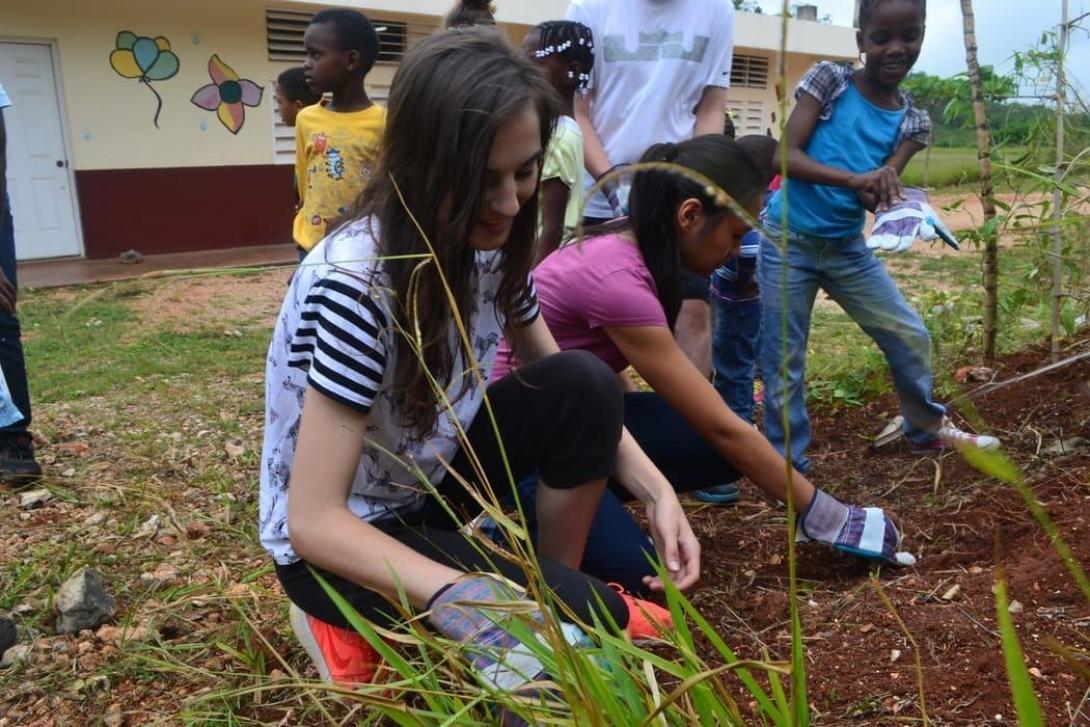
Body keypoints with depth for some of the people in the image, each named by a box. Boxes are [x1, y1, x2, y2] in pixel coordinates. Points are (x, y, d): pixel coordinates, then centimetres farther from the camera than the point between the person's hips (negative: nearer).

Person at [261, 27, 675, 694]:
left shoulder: (489, 246, -9)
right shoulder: (352, 284, -31)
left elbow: (564, 388, 0)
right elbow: (313, 521, -30)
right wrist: (451, 591, -44)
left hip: (431, 482, 7)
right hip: (335, 539, -7)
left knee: (584, 385, -17)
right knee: (586, 617, -21)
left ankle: (564, 587, 3)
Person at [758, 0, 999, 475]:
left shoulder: (911, 122, 4)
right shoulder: (829, 81, -9)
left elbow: (882, 189, -6)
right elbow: (784, 156, -19)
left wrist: (886, 194, -31)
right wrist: (855, 178, -32)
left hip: (847, 247, 5)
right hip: (788, 240, -4)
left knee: (911, 336, 12)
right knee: (783, 363, 0)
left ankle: (926, 428, 37)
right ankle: (789, 467, 16)